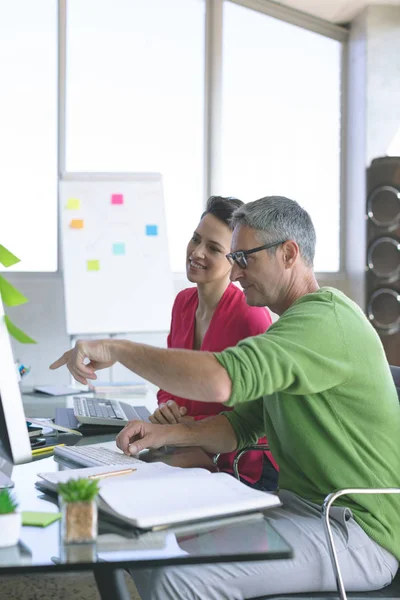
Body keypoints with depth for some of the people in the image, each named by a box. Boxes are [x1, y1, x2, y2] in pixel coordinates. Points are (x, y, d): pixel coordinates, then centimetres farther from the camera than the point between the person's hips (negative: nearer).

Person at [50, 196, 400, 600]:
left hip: (356, 529, -10)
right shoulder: (300, 322, 16)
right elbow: (243, 424, 16)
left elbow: (221, 381, -34)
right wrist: (166, 434, -1)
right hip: (301, 503, 10)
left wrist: (117, 348, -22)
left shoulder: (325, 320, -19)